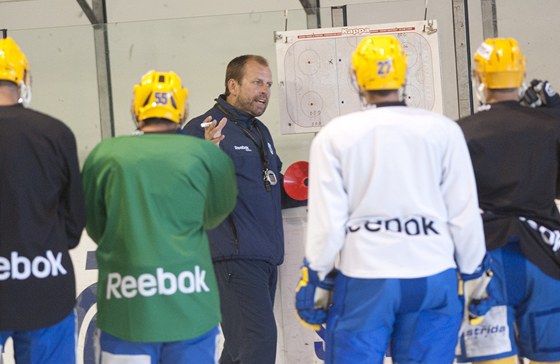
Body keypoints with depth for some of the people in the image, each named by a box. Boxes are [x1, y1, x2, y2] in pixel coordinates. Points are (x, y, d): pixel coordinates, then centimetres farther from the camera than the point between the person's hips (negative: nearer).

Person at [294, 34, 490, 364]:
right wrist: (474, 274, 12)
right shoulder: (443, 130, -3)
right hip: (432, 279, 1)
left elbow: (326, 221, -5)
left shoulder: (335, 135, -4)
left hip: (362, 280, -1)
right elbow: (465, 214, 0)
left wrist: (317, 280, 7)